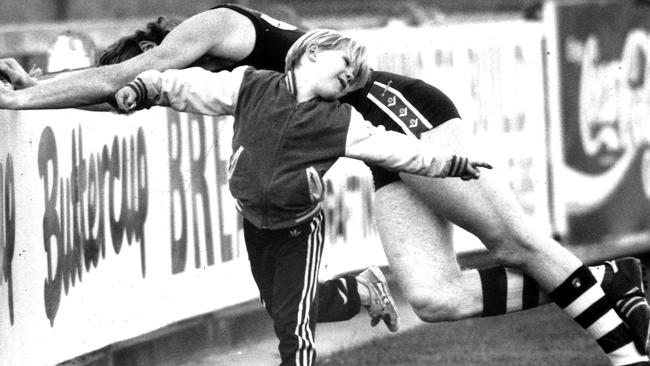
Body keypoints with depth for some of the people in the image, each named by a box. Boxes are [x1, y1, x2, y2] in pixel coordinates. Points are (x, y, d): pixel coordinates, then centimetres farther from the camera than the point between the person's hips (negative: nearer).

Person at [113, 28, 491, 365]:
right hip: (255, 224, 2)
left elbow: (394, 148, -7)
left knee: (294, 322, -10)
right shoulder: (250, 87, -9)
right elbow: (191, 86, -7)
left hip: (300, 230, -2)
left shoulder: (341, 123, -9)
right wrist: (145, 88, -18)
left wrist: (450, 164, -9)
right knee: (278, 312, 13)